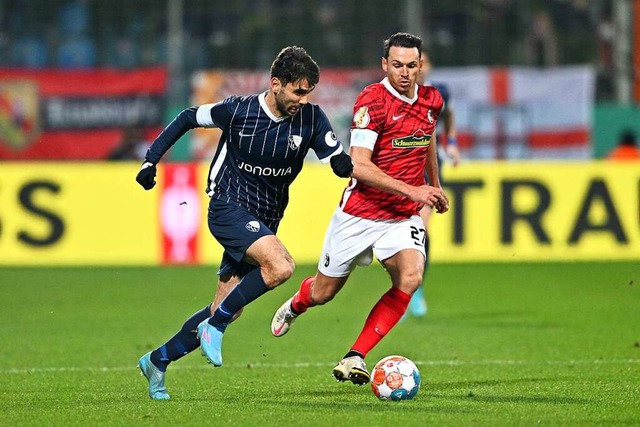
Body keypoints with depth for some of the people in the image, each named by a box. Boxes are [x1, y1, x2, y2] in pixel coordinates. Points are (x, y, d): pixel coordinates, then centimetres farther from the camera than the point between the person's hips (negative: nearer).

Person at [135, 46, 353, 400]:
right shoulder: (239, 110, -12)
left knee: (226, 311, 5)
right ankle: (215, 325, -14)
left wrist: (350, 164, -33)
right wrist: (151, 159, 1)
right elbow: (188, 118, 3)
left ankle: (157, 361, 22)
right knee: (280, 266, -30)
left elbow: (339, 162, -8)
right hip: (228, 208, -5)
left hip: (264, 222, 5)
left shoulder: (311, 118, -5)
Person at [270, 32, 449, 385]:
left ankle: (355, 358, -16)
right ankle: (294, 306, 50)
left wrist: (435, 186, 32)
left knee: (410, 277, -24)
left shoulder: (430, 101, 0)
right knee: (322, 293, 10)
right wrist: (411, 190, -33)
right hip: (360, 213, -4)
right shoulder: (372, 100, -19)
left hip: (403, 217, 4)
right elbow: (359, 166, -28)